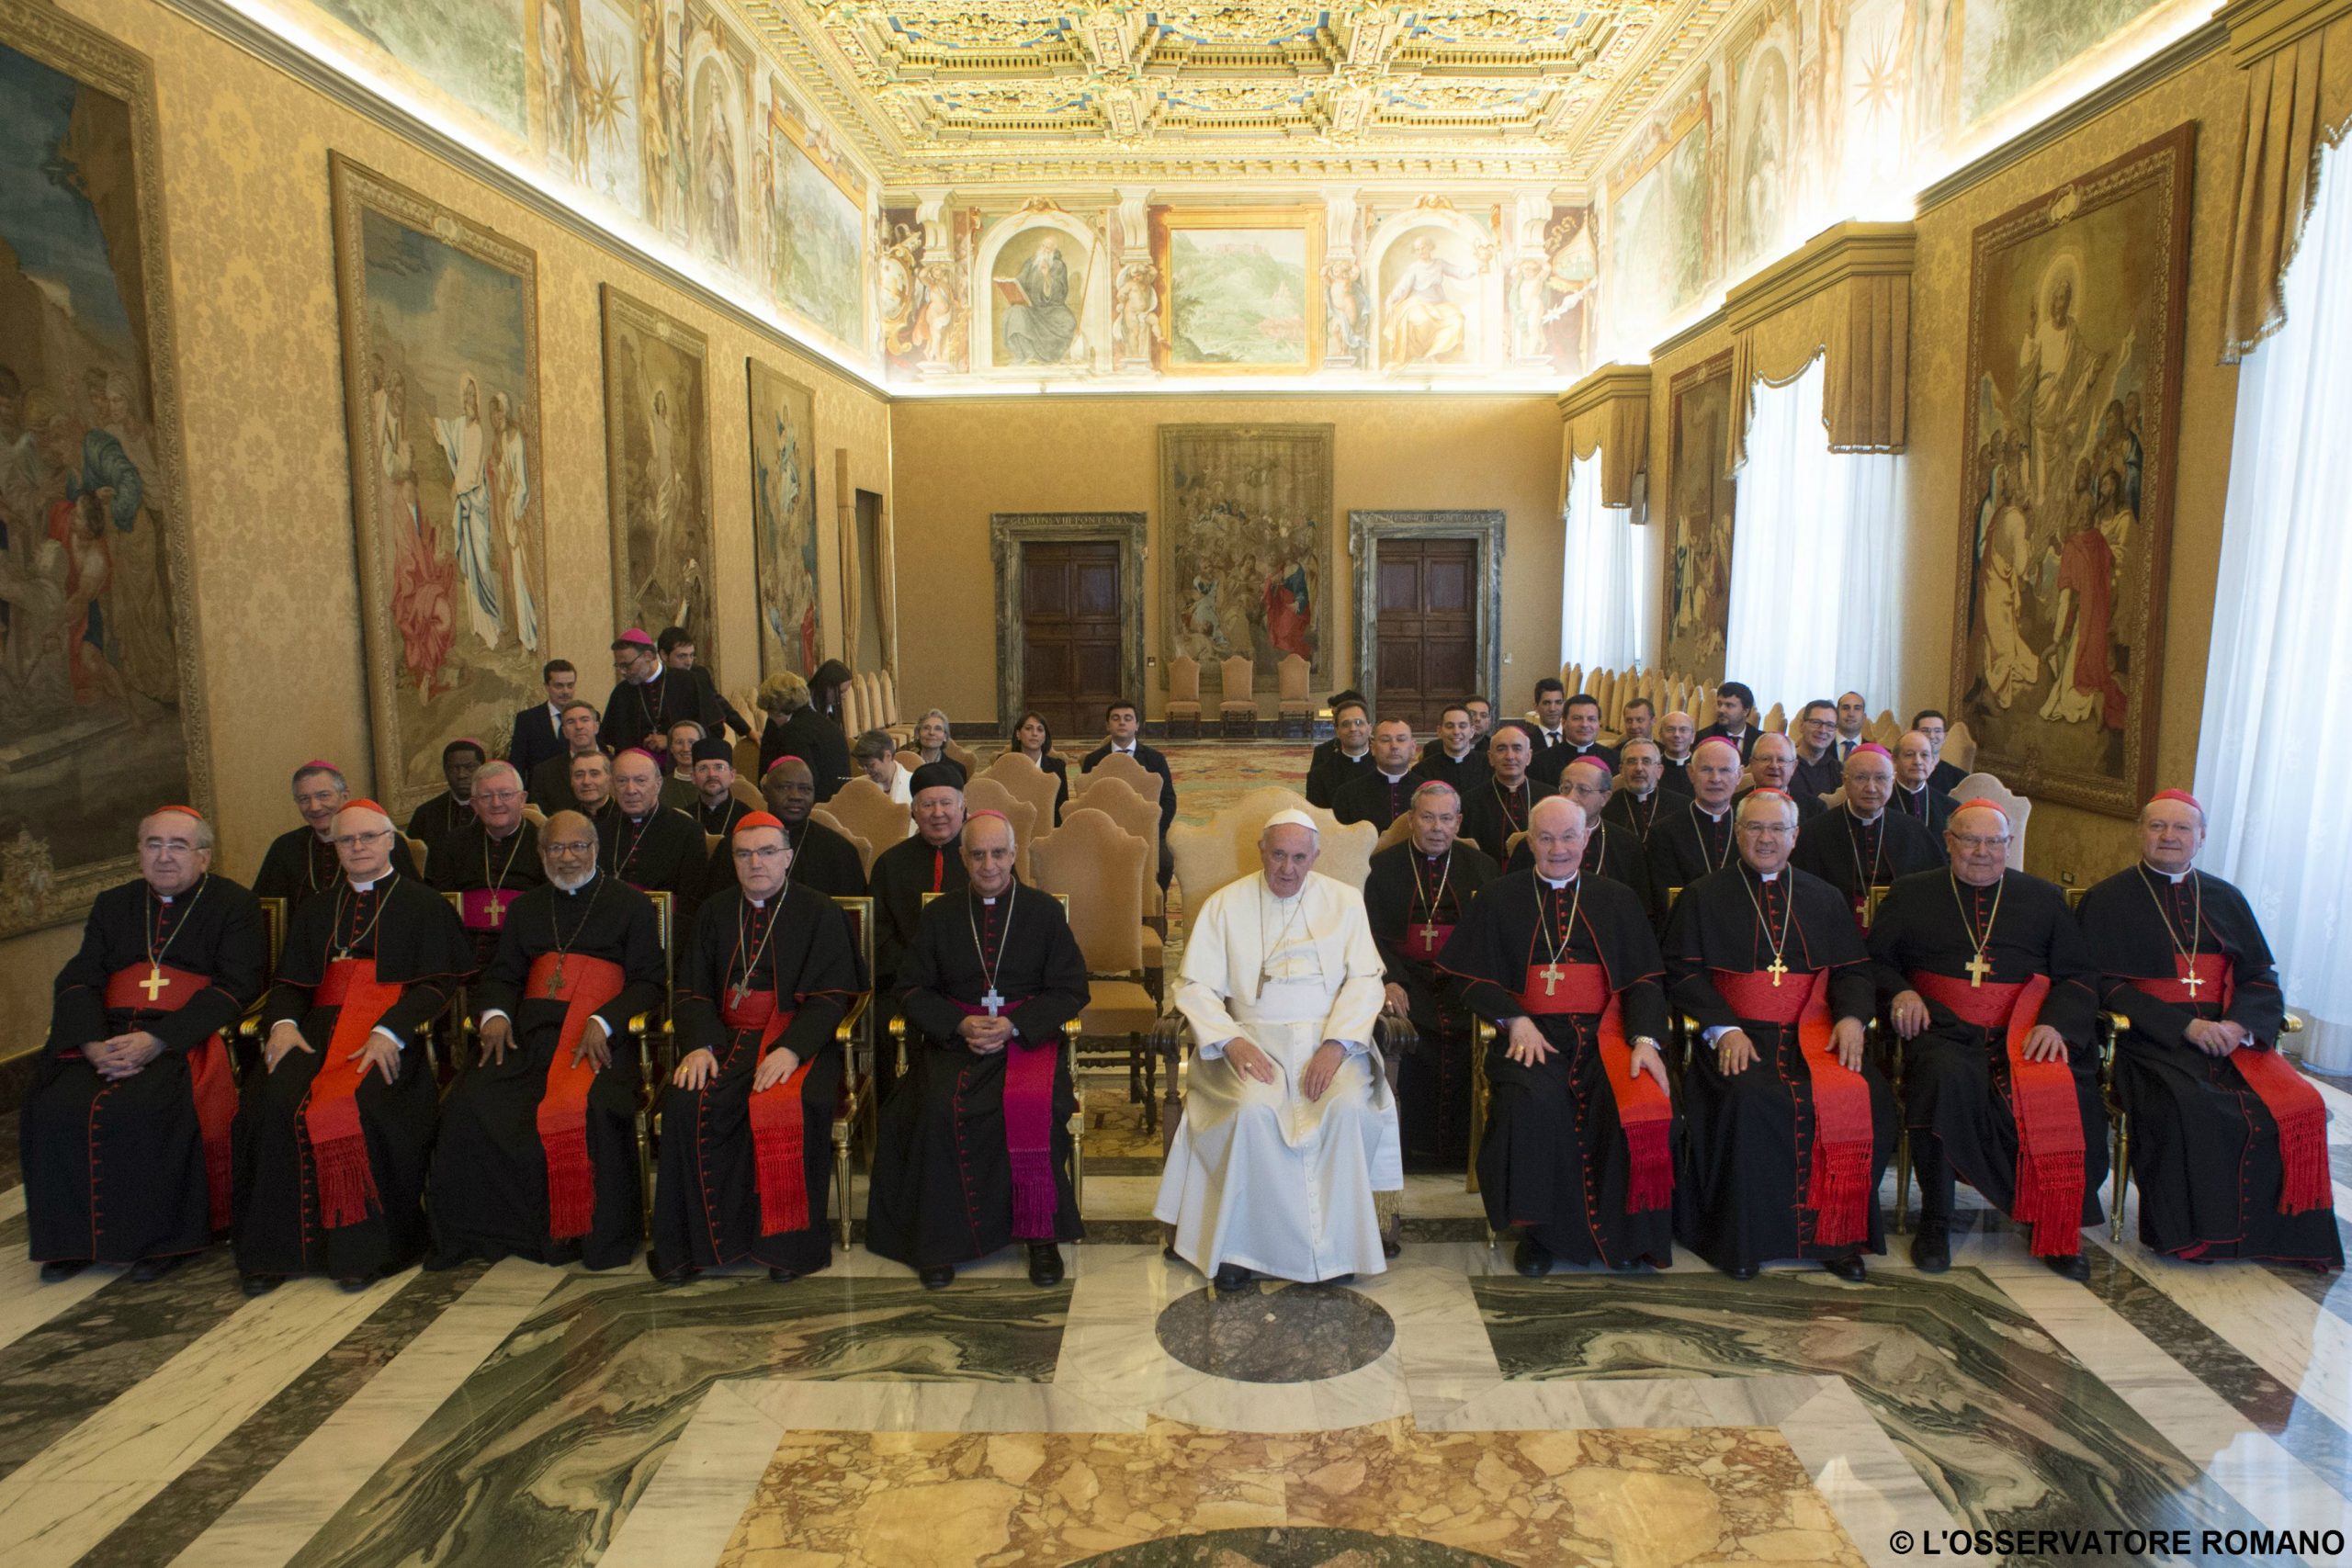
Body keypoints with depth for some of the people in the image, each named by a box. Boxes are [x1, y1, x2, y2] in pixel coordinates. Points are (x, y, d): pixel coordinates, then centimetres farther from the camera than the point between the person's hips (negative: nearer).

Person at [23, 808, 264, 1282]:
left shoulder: (233, 904, 6)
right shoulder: (112, 905, 21)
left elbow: (237, 987, -6)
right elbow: (77, 980, 10)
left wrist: (158, 1041, -17)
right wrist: (94, 1044, -11)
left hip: (190, 1037, -5)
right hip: (109, 1034, 5)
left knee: (143, 1110, -31)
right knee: (55, 1107, -23)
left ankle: (164, 1238, -15)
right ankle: (75, 1237, -5)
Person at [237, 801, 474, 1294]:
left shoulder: (426, 906, 11)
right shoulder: (315, 912, 26)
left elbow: (439, 984, -1)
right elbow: (291, 984, 18)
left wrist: (390, 1032, -16)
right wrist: (283, 1023, -5)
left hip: (392, 1034, -4)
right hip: (320, 1028, 4)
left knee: (360, 1106, -32)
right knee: (270, 1101, -25)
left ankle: (367, 1246, -19)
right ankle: (271, 1251, -15)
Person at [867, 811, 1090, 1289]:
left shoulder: (1044, 912, 7)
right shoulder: (938, 917, 12)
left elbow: (1070, 990, 4)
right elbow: (914, 990, 10)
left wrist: (1013, 1026, -11)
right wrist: (959, 1025, -10)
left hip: (1028, 1035, -1)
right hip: (954, 1039, 2)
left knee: (1031, 1104, -32)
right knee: (940, 1107, -29)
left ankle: (1040, 1234, -16)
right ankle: (941, 1238, -15)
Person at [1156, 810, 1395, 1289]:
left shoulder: (1344, 901, 10)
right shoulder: (1225, 905, 8)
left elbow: (1365, 979, 2)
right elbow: (1197, 985, 2)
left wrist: (1336, 1044, -13)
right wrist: (1231, 1041, -15)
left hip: (1330, 1036, 1)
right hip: (1254, 1038, -1)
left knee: (1349, 1107, -29)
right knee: (1254, 1111, -31)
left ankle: (1336, 1242, -12)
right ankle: (1243, 1243, -15)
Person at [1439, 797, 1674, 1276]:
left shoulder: (1618, 901, 17)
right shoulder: (1498, 899, 12)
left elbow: (1644, 980, 9)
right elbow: (1474, 978, 6)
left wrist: (1645, 1039, -10)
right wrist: (1516, 1021, -12)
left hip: (1602, 1031, 2)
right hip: (1530, 1032, -1)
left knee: (1640, 1101, -29)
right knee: (1533, 1100, -34)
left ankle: (1620, 1232, -8)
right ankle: (1537, 1230, -13)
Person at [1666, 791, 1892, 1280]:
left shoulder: (1824, 899, 20)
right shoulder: (1702, 897, 9)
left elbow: (1853, 970, 14)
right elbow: (1683, 974, 1)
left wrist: (1851, 1018, -7)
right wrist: (1724, 1029, -14)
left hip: (1813, 1031, 3)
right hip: (1737, 1033, -3)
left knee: (1866, 1097, -26)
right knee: (1748, 1098, -33)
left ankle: (1837, 1233, -10)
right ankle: (1737, 1239, -17)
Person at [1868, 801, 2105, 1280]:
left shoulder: (2042, 898, 20)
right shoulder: (1912, 893, 16)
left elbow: (2079, 975, 13)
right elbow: (1874, 960, 15)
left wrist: (2056, 1024, -6)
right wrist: (1899, 992, -7)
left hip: (2023, 1031, 2)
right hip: (1944, 1029, -1)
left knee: (2055, 1090, -30)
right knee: (1948, 1077, -35)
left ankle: (2055, 1227, -10)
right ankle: (1935, 1219, -20)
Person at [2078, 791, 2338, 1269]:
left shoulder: (2225, 900, 17)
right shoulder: (2108, 900, 4)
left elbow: (2260, 978, 11)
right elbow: (2107, 986, -4)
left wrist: (2238, 1024, -10)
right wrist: (2185, 1025, -15)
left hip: (2228, 1036, 4)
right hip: (2151, 1040, -4)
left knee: (2297, 1105, -20)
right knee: (2187, 1106, -32)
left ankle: (2280, 1232, -3)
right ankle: (2185, 1231, -14)